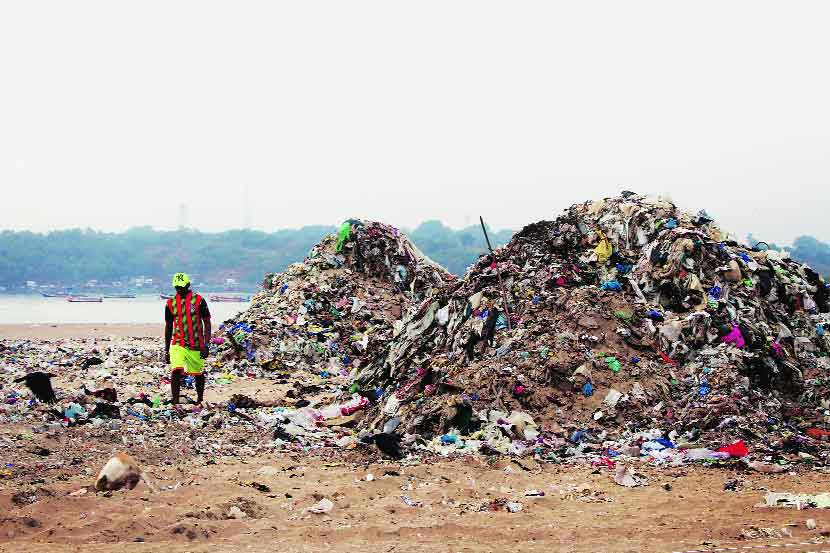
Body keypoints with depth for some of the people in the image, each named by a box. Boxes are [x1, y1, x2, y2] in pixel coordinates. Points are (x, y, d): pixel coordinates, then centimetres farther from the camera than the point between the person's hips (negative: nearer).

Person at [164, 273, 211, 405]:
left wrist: (205, 345, -10)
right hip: (177, 344, 1)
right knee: (176, 372, -18)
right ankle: (175, 403, -17)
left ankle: (200, 400, 33)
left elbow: (207, 323, -2)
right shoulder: (171, 303, 5)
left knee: (198, 374, 11)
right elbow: (168, 327, 14)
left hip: (196, 345, -1)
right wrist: (166, 350, 14)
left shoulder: (198, 301, -4)